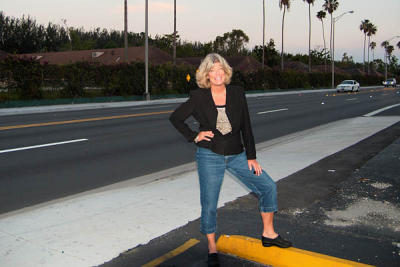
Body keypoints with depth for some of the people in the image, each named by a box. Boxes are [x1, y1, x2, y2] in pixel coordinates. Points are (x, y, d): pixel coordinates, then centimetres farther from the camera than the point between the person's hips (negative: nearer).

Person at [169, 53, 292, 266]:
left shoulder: (237, 94, 1)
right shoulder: (199, 97, -5)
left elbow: (246, 127, 3)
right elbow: (175, 118, 5)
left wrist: (251, 157, 1)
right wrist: (194, 136, -4)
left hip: (236, 155, 3)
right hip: (209, 156, -3)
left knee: (268, 186, 1)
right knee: (209, 203, 1)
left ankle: (268, 234, 18)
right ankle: (212, 247, 22)